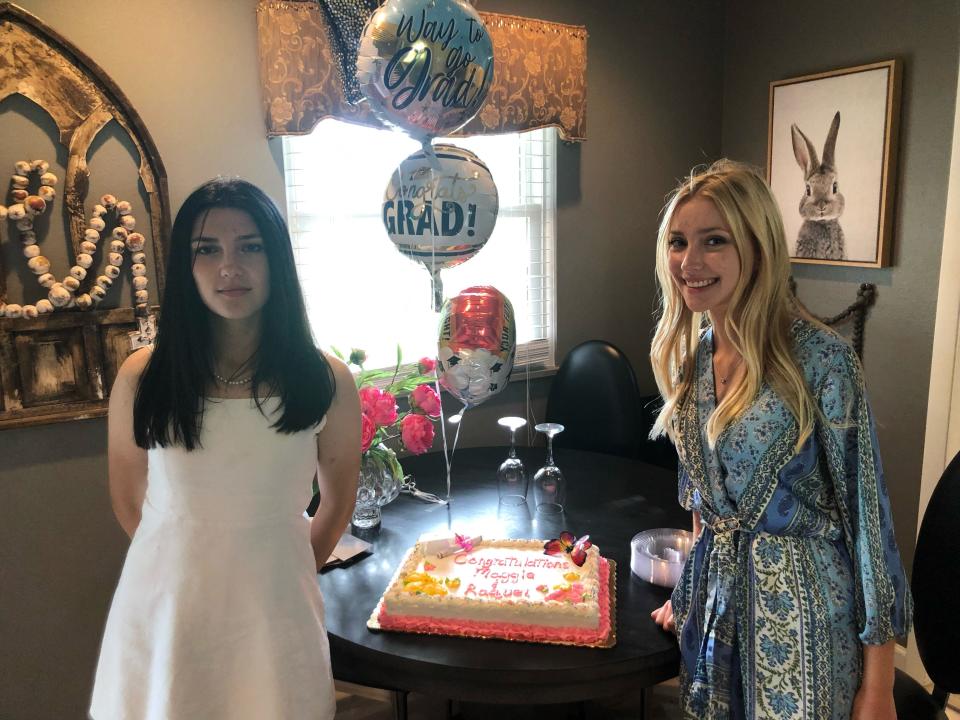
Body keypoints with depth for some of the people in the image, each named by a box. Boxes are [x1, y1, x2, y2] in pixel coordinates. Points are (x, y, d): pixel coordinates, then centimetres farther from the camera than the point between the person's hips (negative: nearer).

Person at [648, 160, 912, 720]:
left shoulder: (820, 358, -19)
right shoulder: (690, 352, 0)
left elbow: (867, 512, -16)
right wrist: (692, 592, 16)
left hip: (800, 608, -6)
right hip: (717, 597, 6)